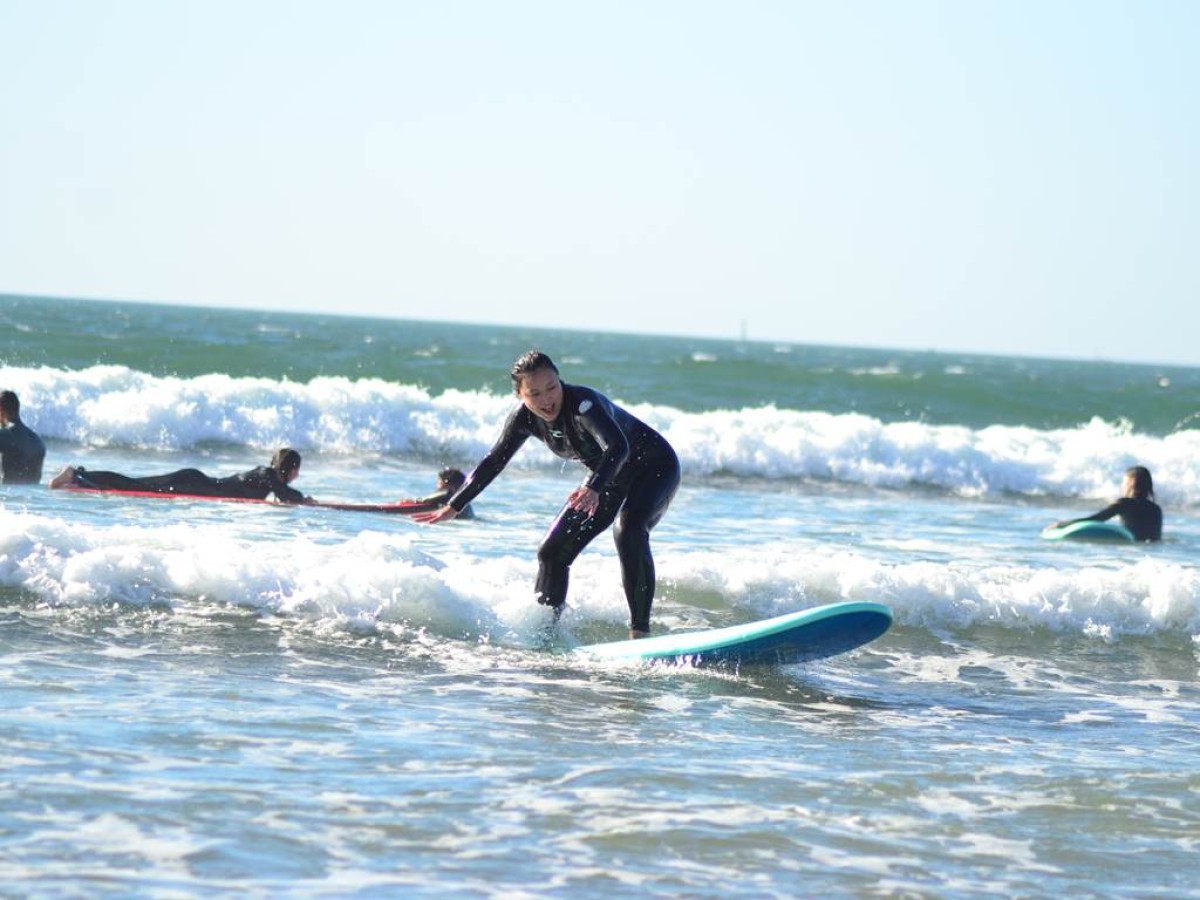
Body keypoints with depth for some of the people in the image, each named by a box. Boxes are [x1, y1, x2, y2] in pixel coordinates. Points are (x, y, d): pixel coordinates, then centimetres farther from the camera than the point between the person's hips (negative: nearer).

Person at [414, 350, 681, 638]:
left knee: (628, 530, -34)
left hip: (655, 467, -8)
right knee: (552, 552, 3)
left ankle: (640, 632, -33)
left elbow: (617, 447, -51)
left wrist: (594, 488, -68)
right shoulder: (524, 418, -13)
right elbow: (493, 462, 2)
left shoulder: (583, 403, -34)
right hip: (609, 477, 8)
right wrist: (453, 507, 6)